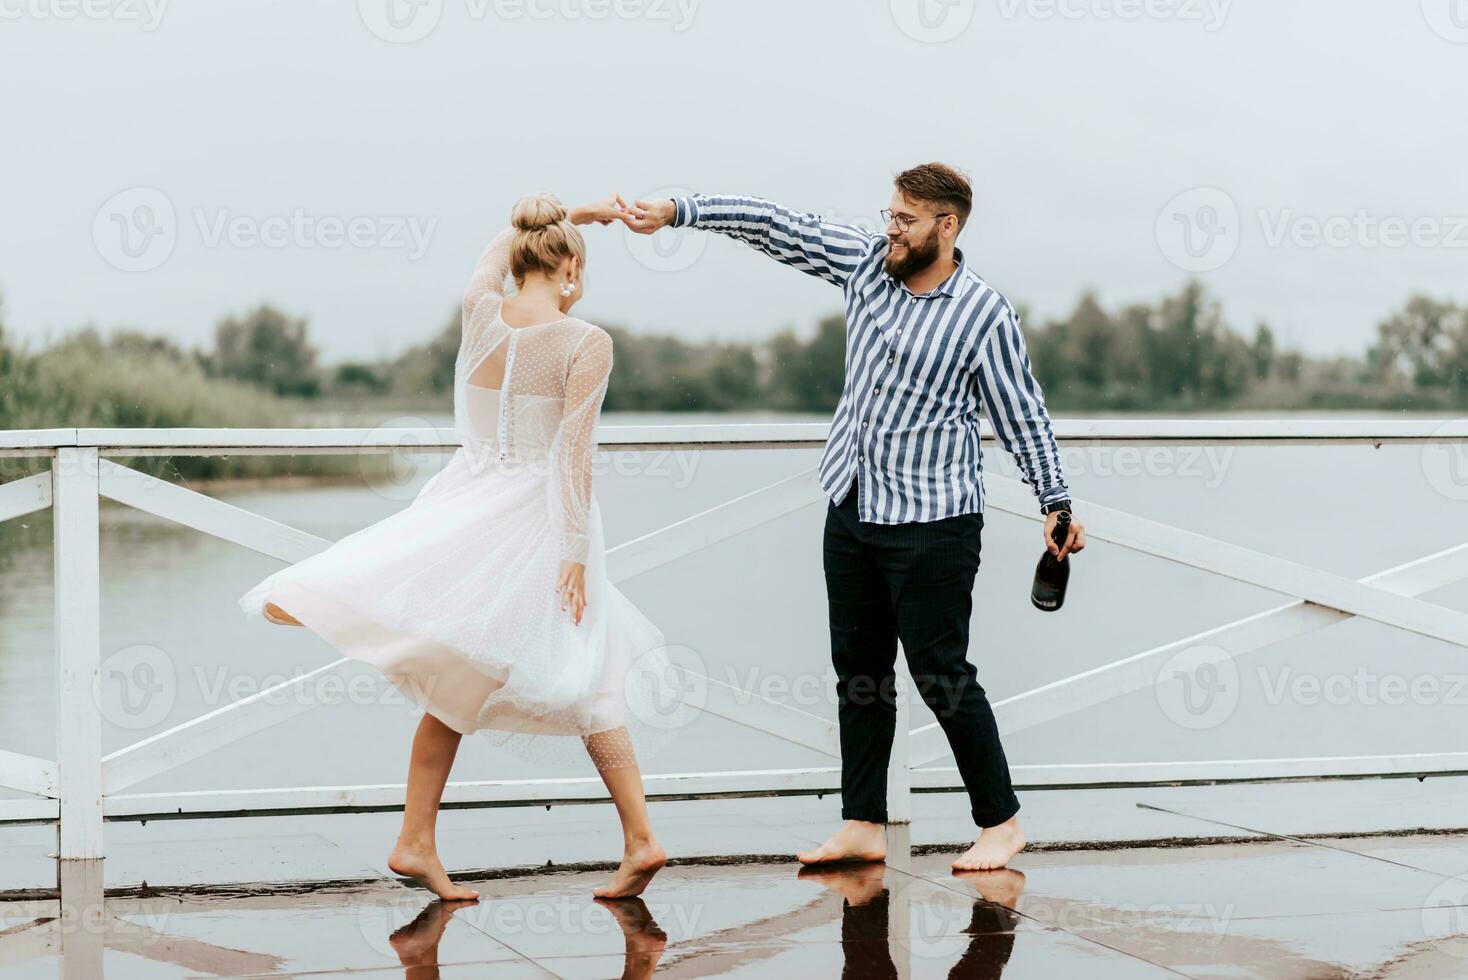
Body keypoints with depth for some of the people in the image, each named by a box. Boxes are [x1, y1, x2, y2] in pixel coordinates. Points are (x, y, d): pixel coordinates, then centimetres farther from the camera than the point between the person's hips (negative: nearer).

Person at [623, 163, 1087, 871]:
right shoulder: (867, 263, 3)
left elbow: (1022, 416, -5)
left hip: (931, 520, -6)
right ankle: (863, 826, 17)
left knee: (940, 673, -5)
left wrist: (1056, 504, -8)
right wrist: (677, 212, 0)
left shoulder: (984, 315, -11)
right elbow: (777, 227, 5)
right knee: (858, 671, 10)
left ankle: (1000, 822, 8)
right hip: (852, 509, 7)